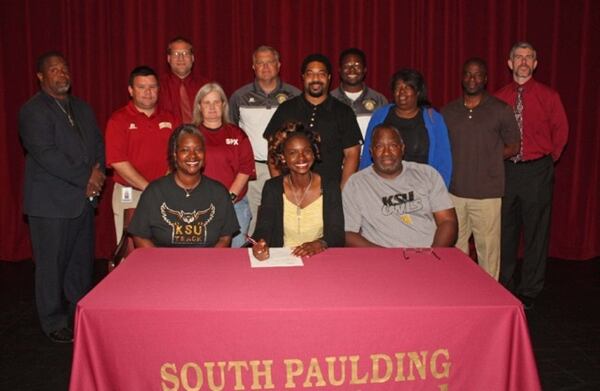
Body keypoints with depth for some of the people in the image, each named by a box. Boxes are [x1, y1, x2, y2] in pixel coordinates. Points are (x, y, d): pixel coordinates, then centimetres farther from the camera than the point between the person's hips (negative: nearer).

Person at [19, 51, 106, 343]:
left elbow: (98, 144, 13)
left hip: (84, 199, 7)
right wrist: (85, 178, -18)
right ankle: (55, 322, 16)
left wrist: (98, 173, -6)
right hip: (51, 202, -7)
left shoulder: (82, 108, 16)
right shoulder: (32, 111, -8)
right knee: (52, 264, 3)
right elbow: (46, 154, -18)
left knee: (82, 261, 13)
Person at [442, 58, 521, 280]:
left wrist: (488, 159, -1)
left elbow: (513, 148, 8)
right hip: (453, 192, 3)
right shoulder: (448, 111, 10)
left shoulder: (501, 110, 1)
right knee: (454, 247, 10)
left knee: (488, 247, 1)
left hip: (487, 193, -3)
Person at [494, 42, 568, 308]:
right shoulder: (499, 98, 4)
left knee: (536, 232, 4)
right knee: (505, 231, 10)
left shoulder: (548, 96, 0)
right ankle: (505, 287, 25)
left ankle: (529, 291, 17)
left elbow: (561, 131, 7)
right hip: (505, 170, 2)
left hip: (537, 171, -2)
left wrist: (549, 159, 7)